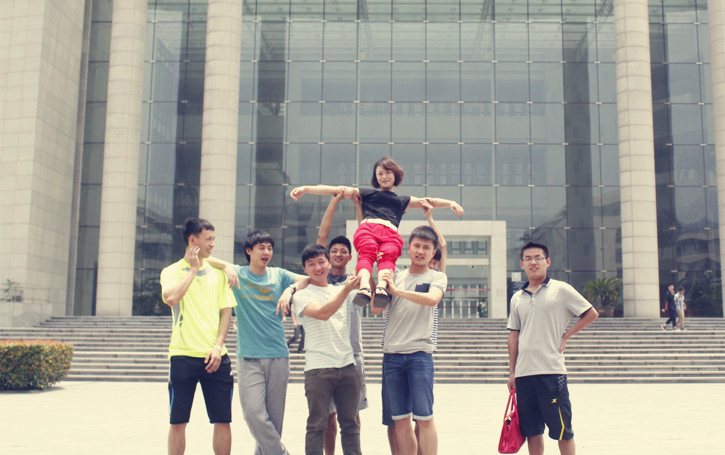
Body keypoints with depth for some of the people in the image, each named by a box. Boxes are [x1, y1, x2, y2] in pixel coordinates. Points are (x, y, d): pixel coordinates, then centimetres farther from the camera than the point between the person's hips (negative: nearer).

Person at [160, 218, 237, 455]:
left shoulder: (217, 273, 11)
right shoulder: (172, 271, 3)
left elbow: (226, 311, 8)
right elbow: (171, 298, -18)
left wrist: (218, 346, -4)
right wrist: (193, 269, -8)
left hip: (215, 356, 3)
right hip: (183, 355, -2)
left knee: (222, 420, 3)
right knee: (178, 421, 3)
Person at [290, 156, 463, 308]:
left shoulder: (403, 201, 40)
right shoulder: (367, 193, 33)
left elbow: (428, 201, 37)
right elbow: (336, 190, 25)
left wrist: (450, 203, 19)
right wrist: (305, 189, 18)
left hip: (391, 234, 1)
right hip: (368, 227, -1)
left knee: (388, 256, -33)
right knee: (367, 253, -34)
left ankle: (381, 288, -59)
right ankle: (364, 288, -59)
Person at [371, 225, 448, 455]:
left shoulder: (437, 277, 6)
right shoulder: (396, 276, 14)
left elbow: (432, 299, -15)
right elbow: (376, 309, 6)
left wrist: (396, 290, -14)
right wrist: (380, 280, -7)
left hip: (420, 352, -3)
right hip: (391, 354, 3)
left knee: (424, 417, -5)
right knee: (400, 419, 5)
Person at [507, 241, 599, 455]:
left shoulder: (561, 290, 0)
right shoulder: (517, 298, 12)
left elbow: (591, 314, 2)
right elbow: (514, 336, 14)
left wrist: (566, 336, -2)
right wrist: (512, 372, 11)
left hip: (551, 371, -4)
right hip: (523, 373, 4)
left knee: (562, 431, 1)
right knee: (531, 431, 10)